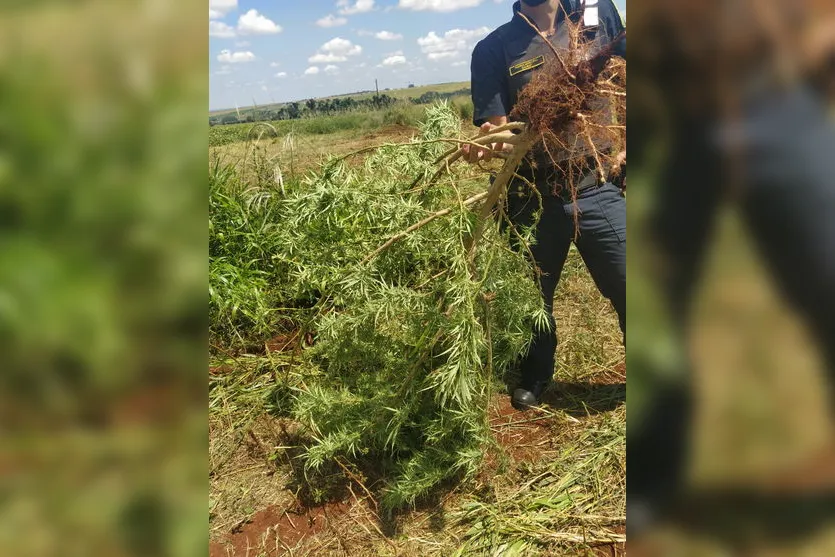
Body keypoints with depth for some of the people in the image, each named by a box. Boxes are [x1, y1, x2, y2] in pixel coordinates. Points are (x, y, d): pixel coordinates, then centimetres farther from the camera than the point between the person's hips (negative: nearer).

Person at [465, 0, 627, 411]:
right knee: (535, 296, 16)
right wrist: (487, 142, -33)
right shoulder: (494, 49, -3)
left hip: (599, 189, 1)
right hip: (533, 198, 0)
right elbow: (493, 128, -9)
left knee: (626, 292, 2)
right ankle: (535, 377, 41)